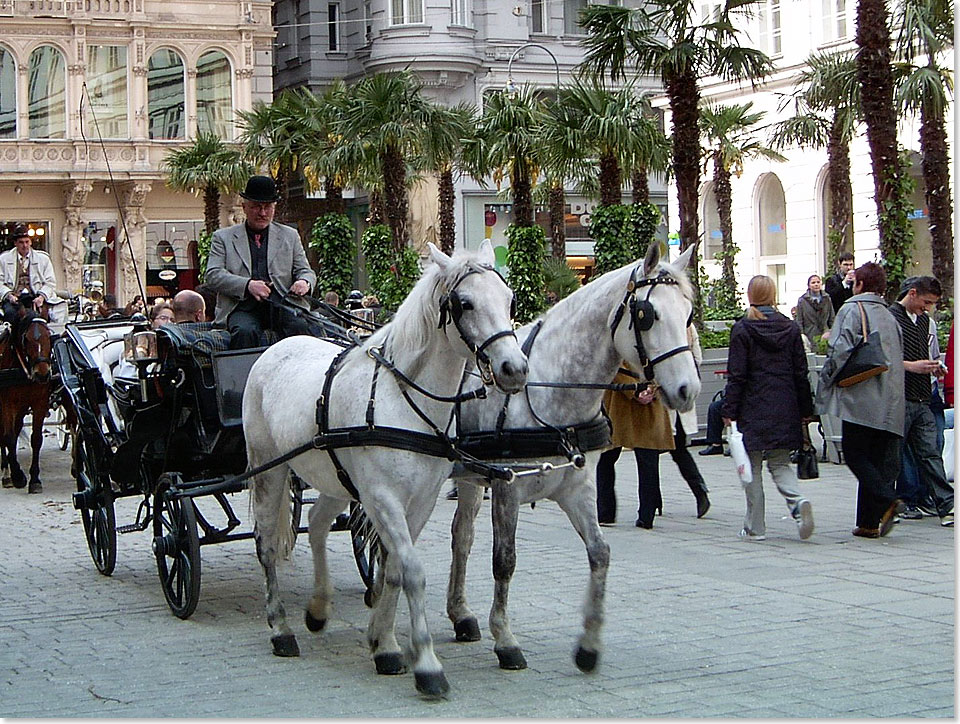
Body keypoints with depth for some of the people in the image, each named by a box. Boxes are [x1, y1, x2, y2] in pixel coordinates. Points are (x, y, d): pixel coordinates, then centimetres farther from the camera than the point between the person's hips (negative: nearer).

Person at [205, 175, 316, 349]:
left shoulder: (290, 236, 23)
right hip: (243, 307, -1)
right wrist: (248, 285, -13)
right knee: (245, 332, -35)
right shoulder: (223, 237, 16)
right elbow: (213, 276, 5)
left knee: (300, 327, -32)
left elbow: (305, 271, 22)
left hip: (282, 307, 1)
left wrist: (304, 282, -6)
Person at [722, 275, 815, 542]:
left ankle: (755, 527, 8)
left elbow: (736, 375, -8)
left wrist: (729, 410, -3)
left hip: (753, 411, -3)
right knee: (780, 463, 12)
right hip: (785, 410, 4)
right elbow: (801, 373, 6)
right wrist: (805, 410, 12)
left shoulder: (742, 329, -6)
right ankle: (798, 502, -16)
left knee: (752, 469, 6)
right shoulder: (790, 328, 4)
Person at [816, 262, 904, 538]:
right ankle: (869, 522, 5)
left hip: (860, 399, -7)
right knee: (876, 458, 7)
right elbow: (897, 358, 19)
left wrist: (826, 383, -3)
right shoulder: (889, 316, 18)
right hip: (889, 404, 7)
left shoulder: (852, 310, -4)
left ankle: (886, 500, -21)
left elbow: (840, 352, -15)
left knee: (855, 454, -1)